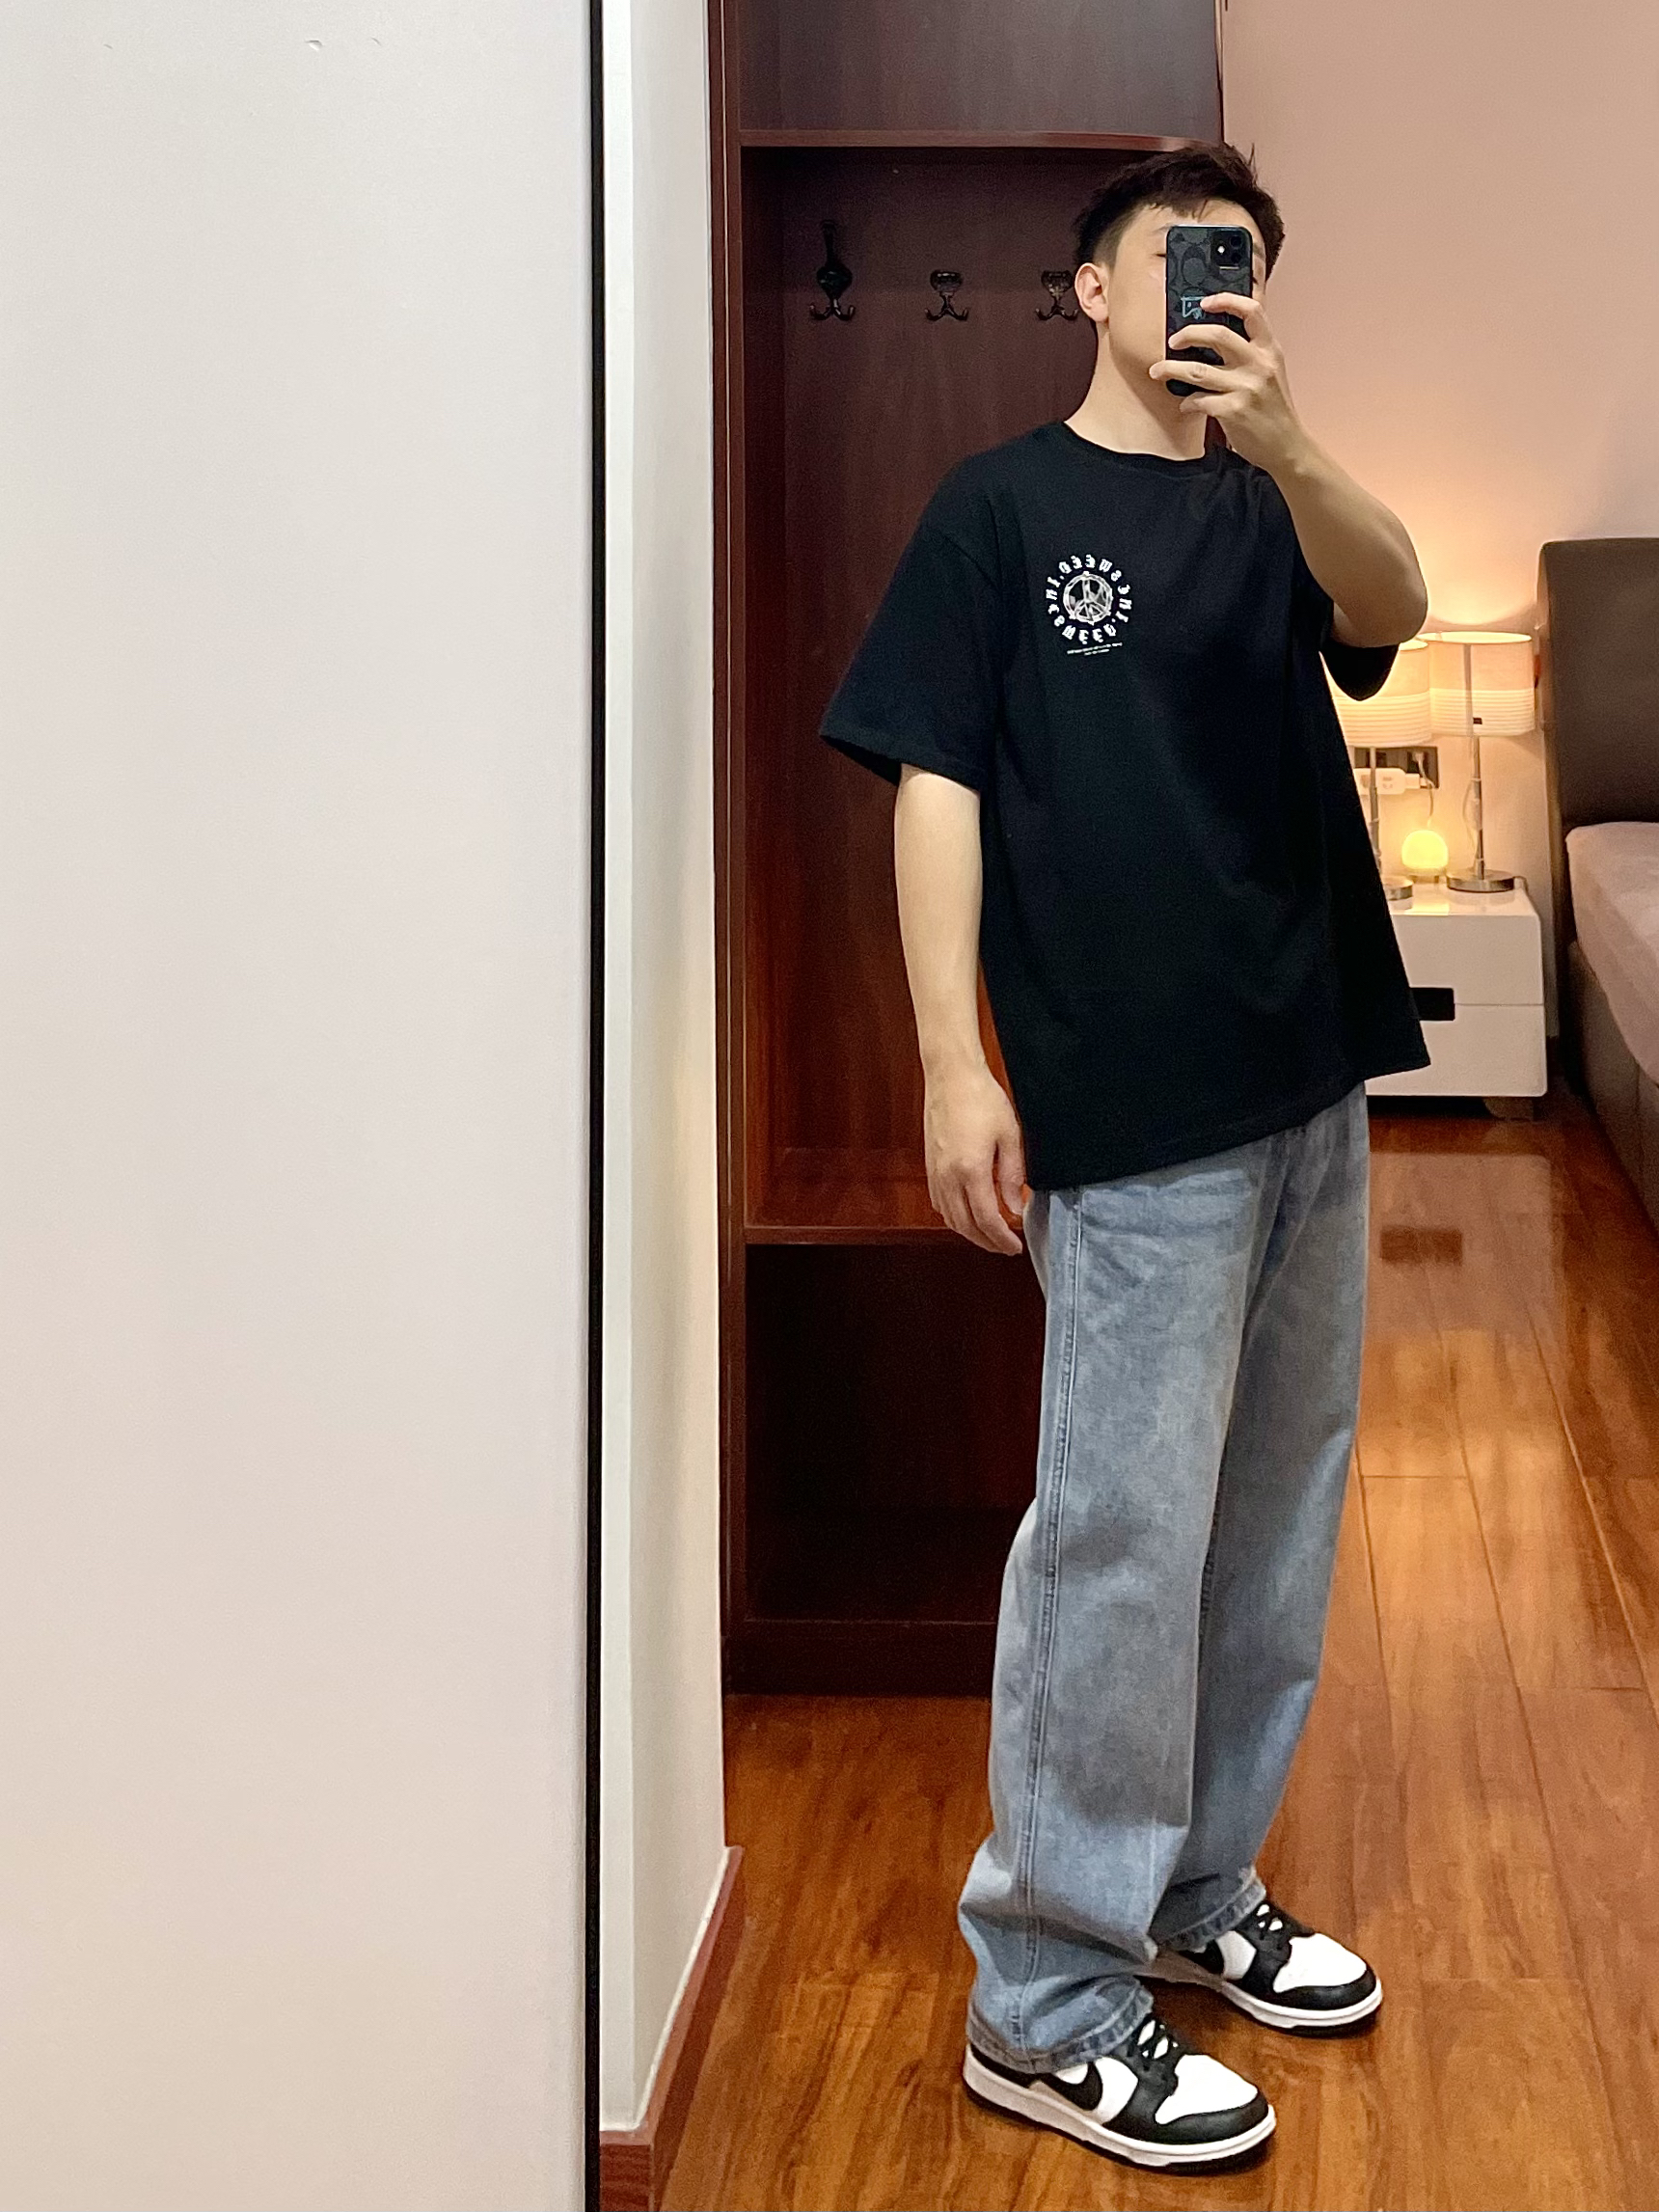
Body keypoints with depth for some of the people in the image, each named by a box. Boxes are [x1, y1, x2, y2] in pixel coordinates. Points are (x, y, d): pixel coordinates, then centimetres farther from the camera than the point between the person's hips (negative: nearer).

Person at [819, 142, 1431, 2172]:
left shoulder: (1270, 510, 11)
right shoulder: (1004, 508, -1)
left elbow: (1390, 605, -11)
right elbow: (935, 786, -6)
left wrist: (1284, 439, -30)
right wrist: (955, 1067, -15)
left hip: (1310, 1078, 6)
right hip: (1132, 1098, -6)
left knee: (1276, 1509, 14)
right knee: (1124, 1529, -5)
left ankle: (1194, 1890, 31)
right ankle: (1045, 1999, 8)